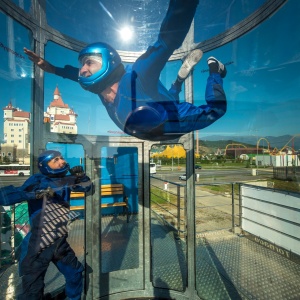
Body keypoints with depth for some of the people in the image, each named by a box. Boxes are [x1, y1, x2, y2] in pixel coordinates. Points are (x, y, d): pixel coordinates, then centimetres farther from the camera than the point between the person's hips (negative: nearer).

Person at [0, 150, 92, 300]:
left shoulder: (65, 179, 0)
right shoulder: (37, 181, -15)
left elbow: (86, 186, 9)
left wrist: (81, 175, -11)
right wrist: (34, 193, -35)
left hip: (61, 243, 6)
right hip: (38, 247, -5)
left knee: (75, 274, 22)